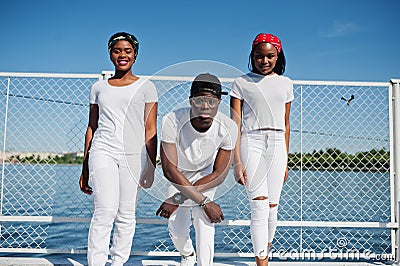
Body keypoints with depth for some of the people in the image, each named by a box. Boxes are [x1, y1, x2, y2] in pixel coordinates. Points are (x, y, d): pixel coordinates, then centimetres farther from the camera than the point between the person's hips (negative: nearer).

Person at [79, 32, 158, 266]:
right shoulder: (98, 87, 15)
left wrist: (152, 166, -2)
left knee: (126, 214, 1)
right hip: (103, 152, 1)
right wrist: (85, 169, 15)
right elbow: (91, 128, 17)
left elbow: (150, 130, 6)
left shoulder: (146, 87, 9)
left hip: (134, 155, 0)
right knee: (105, 210, -13)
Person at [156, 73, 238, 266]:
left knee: (203, 220, -20)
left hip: (205, 172, 0)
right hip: (177, 174, 0)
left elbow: (219, 174, -25)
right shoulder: (172, 121, -37)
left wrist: (178, 199, -30)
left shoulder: (228, 127, -31)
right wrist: (204, 201, -36)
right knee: (176, 228, 5)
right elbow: (169, 169, -34)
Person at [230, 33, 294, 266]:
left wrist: (286, 160, 18)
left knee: (272, 207, 4)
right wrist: (237, 162, -9)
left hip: (277, 145, 3)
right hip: (251, 143, -3)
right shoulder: (242, 83, 5)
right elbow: (235, 124, -1)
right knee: (260, 208, -11)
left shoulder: (285, 83, 15)